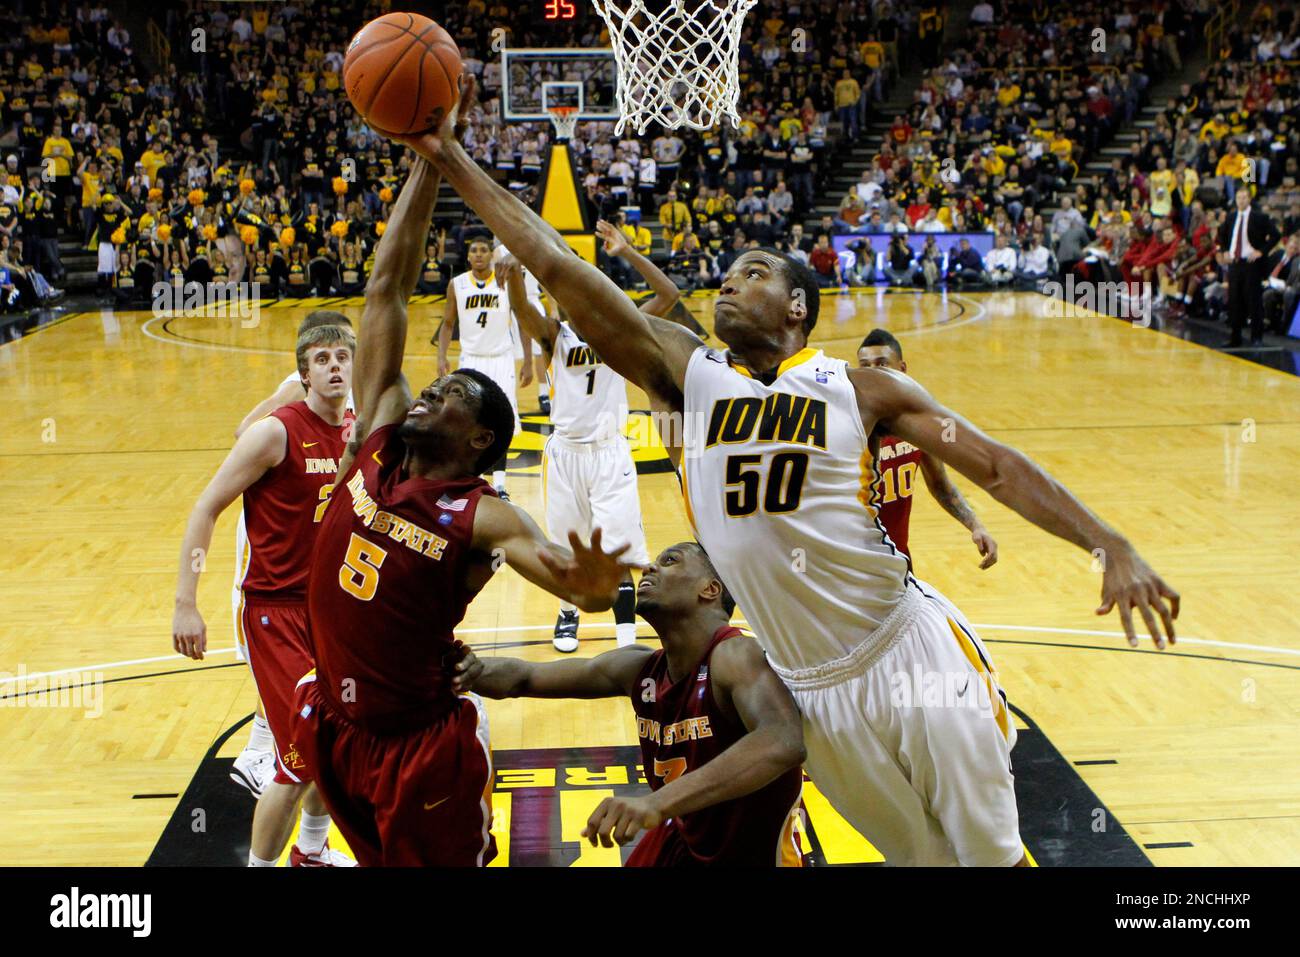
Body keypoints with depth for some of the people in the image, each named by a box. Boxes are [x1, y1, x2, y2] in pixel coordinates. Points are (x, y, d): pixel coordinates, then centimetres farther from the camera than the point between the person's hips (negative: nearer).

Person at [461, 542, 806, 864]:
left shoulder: (734, 655, -27)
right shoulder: (638, 669, -7)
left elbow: (783, 744, -47)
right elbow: (524, 677, 4)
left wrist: (658, 802, -56)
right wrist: (474, 670, -19)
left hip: (757, 851, -5)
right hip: (683, 841, 6)